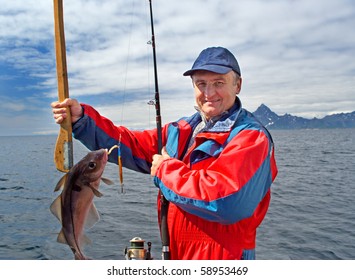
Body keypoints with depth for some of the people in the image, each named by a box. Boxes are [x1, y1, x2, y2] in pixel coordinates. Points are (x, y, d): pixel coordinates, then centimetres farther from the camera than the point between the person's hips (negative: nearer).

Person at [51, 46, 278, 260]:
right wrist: (82, 118, -8)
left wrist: (166, 169, -17)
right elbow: (133, 145, 6)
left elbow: (225, 202, -29)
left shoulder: (251, 138, -17)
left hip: (221, 257, -6)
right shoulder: (182, 131, 7)